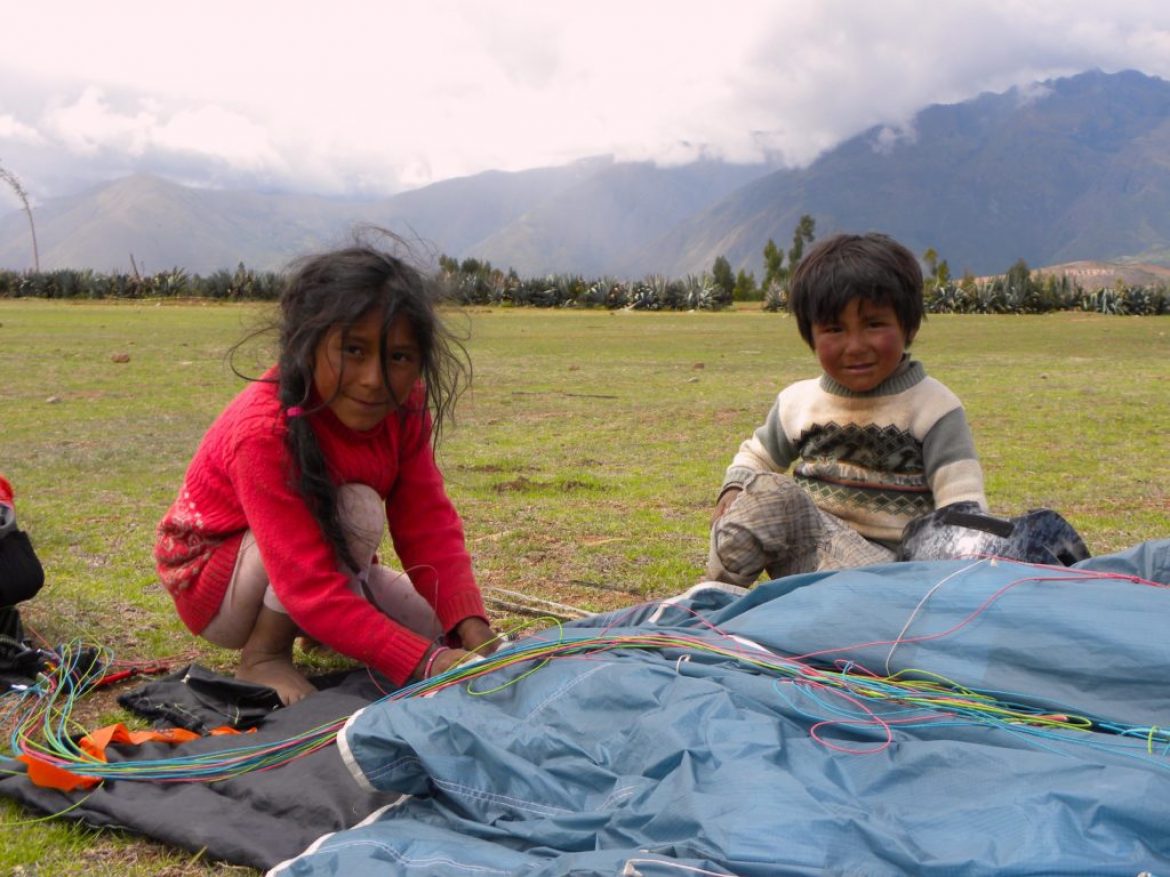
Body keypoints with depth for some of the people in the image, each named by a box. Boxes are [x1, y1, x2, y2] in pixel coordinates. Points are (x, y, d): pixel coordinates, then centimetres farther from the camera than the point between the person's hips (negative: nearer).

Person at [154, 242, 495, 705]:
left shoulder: (401, 407, -15)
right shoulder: (263, 432, -36)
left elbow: (430, 528, -18)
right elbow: (310, 588, -40)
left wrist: (473, 631, -33)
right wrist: (425, 663, -47)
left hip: (326, 563, 7)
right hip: (213, 580, -7)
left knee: (440, 629, -4)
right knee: (358, 510, -33)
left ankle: (313, 634, 18)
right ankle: (263, 656, -15)